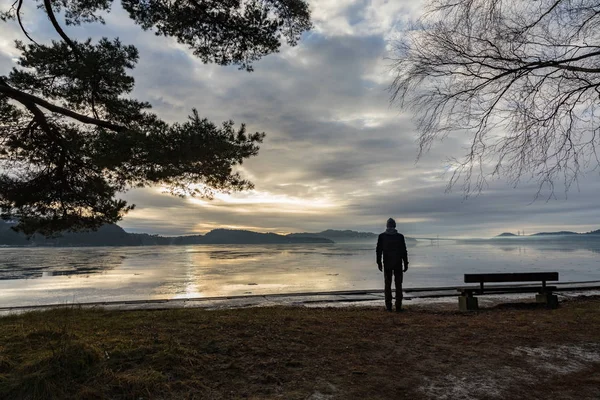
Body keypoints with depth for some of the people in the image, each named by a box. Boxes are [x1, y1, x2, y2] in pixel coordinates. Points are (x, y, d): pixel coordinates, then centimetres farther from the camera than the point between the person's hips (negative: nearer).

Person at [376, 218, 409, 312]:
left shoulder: (381, 236, -3)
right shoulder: (400, 236, -4)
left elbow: (378, 251, -2)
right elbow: (404, 251, -3)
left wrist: (379, 263, 7)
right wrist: (406, 264, 3)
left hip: (387, 264, 1)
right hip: (398, 263, 0)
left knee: (388, 285, 9)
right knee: (398, 285, 7)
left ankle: (388, 306, 9)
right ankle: (398, 306, 5)